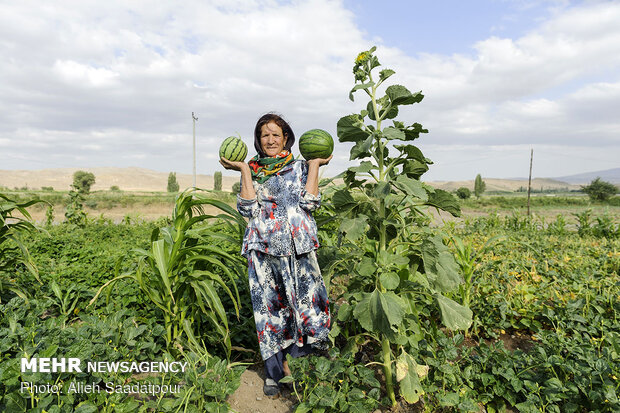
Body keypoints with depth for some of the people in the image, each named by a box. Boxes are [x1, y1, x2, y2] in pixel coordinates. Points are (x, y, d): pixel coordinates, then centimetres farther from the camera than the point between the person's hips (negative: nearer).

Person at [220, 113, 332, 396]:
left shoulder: (300, 167, 11)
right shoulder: (252, 171, 12)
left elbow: (309, 203, -4)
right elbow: (248, 209, -3)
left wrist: (315, 165, -1)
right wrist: (244, 171, -2)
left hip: (297, 247, 0)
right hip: (263, 248, 1)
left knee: (306, 303, -4)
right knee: (270, 307, 6)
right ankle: (276, 371, 23)